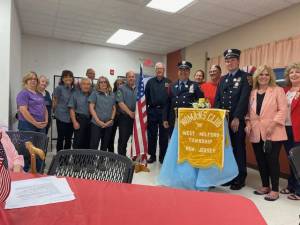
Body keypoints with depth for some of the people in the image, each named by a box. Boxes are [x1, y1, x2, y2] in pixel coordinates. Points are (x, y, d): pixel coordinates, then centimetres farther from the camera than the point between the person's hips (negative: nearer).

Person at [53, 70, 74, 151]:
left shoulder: (74, 89, 8)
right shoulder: (59, 88, -7)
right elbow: (55, 102, -1)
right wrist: (57, 112, 9)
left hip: (71, 118, 5)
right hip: (61, 117, -5)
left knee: (69, 139, 12)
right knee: (61, 138, 3)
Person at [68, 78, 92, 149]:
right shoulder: (75, 94, 3)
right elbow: (72, 109, -3)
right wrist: (74, 122, -11)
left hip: (90, 120, 3)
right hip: (80, 119, -3)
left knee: (88, 141, 9)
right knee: (78, 141, -3)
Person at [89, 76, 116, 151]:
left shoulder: (112, 95, 11)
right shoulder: (95, 93, 1)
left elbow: (114, 108, 12)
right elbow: (91, 107, -4)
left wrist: (111, 120, -3)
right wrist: (98, 121, -12)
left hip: (109, 124, 4)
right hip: (96, 123, -4)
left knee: (105, 145, 13)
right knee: (94, 145, -4)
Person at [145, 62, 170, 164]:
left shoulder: (168, 82, 4)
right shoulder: (150, 82, 8)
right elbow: (146, 96, 4)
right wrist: (146, 109, -1)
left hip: (164, 111, -1)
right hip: (152, 111, 1)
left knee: (163, 135, 6)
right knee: (151, 134, 8)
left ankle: (163, 156, 18)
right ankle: (152, 155, 20)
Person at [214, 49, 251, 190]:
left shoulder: (245, 77, -1)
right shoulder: (223, 79, 17)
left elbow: (244, 99, -11)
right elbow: (217, 100, 12)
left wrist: (236, 118, -17)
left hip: (237, 120, -5)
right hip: (223, 119, 5)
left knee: (238, 149, 4)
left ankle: (240, 178, 17)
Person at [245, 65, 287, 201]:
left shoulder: (278, 90, 0)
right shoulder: (253, 92, 13)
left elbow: (283, 110, -8)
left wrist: (272, 125, -18)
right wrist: (248, 123, 0)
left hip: (273, 133, -4)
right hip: (256, 133, 5)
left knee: (272, 160, -2)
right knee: (260, 160, 10)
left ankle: (275, 190, 12)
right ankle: (265, 186, 25)